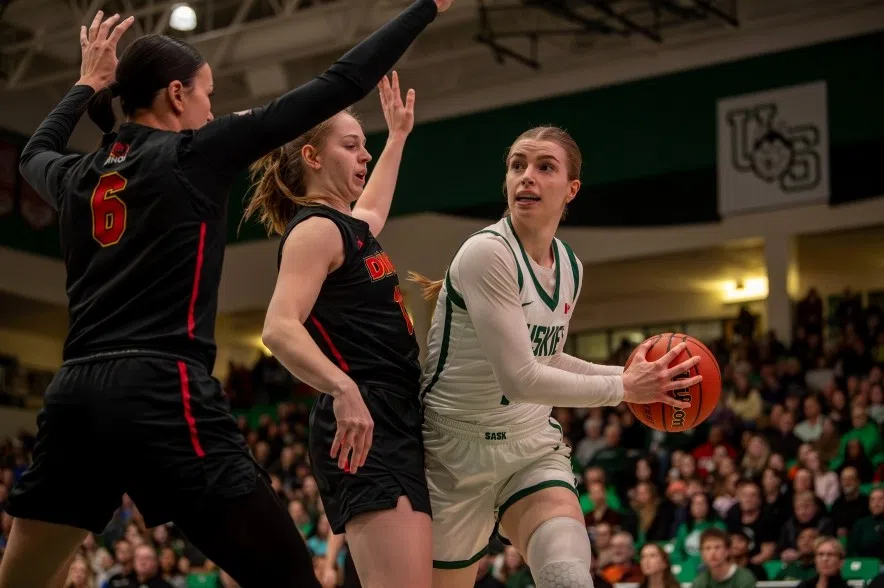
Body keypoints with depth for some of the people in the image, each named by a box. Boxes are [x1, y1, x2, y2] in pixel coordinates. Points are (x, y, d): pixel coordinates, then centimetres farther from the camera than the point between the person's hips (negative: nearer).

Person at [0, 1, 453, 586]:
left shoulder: (78, 176, 16)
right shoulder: (194, 154, 1)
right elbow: (338, 87, 0)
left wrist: (88, 84, 50)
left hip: (75, 394, 7)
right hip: (162, 391, -7)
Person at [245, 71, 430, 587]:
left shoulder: (349, 225, 20)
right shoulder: (316, 230, -8)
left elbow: (372, 208, 48)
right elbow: (280, 329, -23)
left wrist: (398, 136, 54)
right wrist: (343, 388, -38)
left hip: (394, 423, 10)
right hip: (362, 427, -10)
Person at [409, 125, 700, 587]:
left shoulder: (570, 267, 3)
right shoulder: (487, 252, -20)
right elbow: (519, 378, -25)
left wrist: (628, 374, 6)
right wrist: (623, 389, -17)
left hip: (534, 447, 5)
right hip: (456, 450, -5)